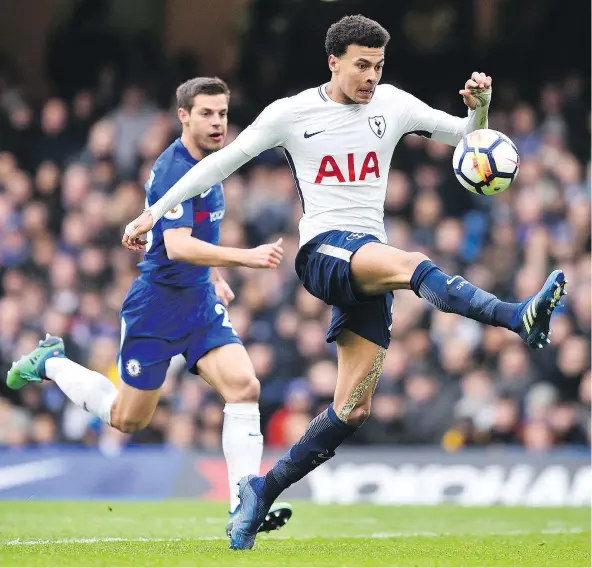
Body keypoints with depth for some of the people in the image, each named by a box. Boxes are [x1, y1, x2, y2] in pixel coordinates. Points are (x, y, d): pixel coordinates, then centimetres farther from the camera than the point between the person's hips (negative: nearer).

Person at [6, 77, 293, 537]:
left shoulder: (207, 162, 8)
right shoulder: (175, 170, -21)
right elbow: (177, 246, -35)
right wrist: (245, 257, -42)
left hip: (200, 301, 7)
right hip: (158, 305, -7)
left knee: (244, 387, -14)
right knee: (128, 418, 6)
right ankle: (51, 363, 32)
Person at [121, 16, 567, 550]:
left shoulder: (392, 105, 10)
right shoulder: (292, 112, 2)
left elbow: (467, 137, 15)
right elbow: (223, 161, 8)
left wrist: (481, 105, -9)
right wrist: (154, 212, 8)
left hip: (371, 262, 5)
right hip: (323, 250, -5)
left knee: (353, 409, -2)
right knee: (414, 264, -36)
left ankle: (262, 491, 11)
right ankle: (521, 319, -58)